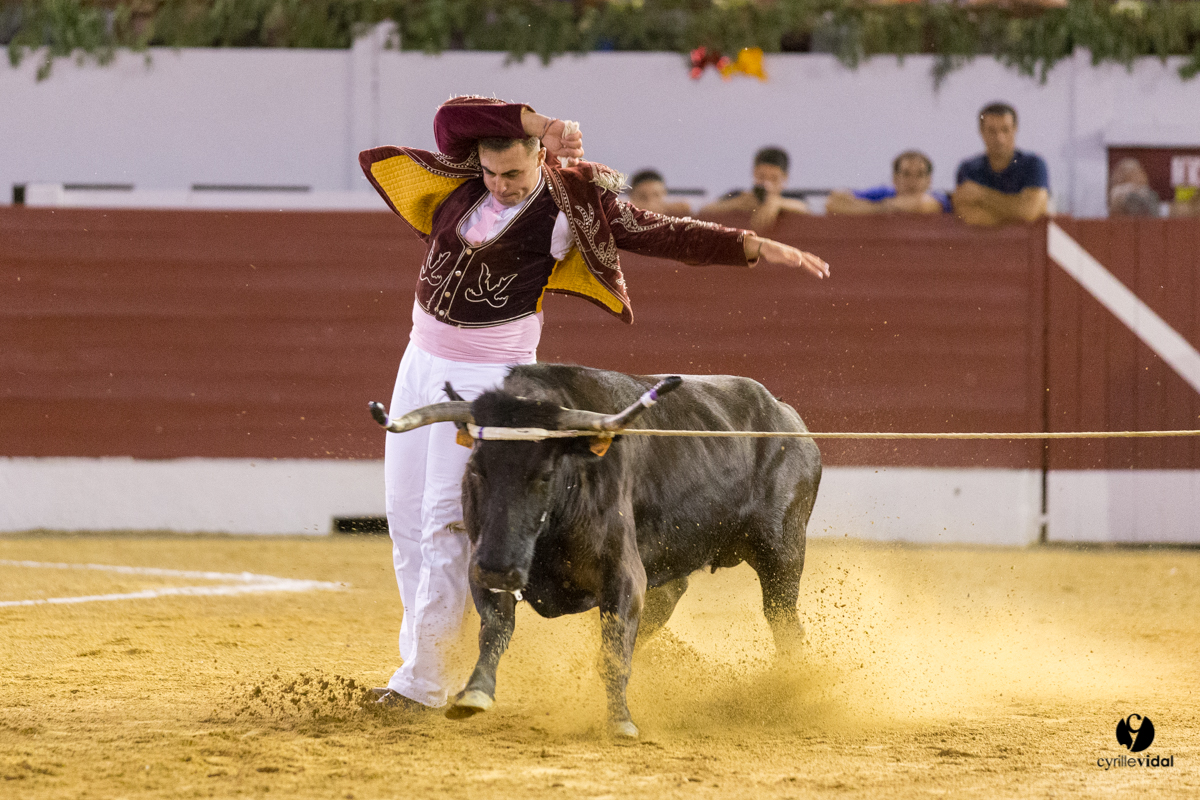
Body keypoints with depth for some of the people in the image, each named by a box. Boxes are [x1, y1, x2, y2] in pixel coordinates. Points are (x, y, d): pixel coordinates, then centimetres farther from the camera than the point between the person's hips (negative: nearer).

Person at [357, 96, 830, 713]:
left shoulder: (569, 209, -11)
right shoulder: (466, 177, 2)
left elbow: (664, 235, -14)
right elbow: (451, 115, -14)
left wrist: (756, 247, -22)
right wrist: (533, 122, -20)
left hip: (489, 376, -6)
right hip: (422, 361, 6)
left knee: (445, 522, -9)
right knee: (405, 517, 10)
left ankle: (423, 680, -4)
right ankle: (420, 653, 23)